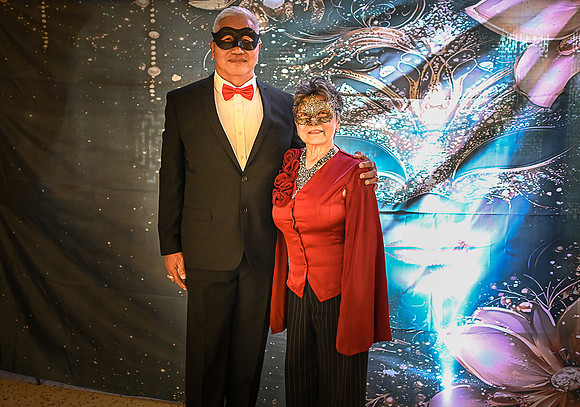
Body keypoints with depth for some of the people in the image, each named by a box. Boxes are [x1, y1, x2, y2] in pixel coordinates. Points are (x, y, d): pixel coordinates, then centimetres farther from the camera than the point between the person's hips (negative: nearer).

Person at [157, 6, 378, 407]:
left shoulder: (284, 104, 3)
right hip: (207, 252, -1)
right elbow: (171, 179, 1)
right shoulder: (182, 102, -1)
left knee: (250, 347, 17)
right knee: (206, 348, 12)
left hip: (265, 252, 2)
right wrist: (171, 246, 0)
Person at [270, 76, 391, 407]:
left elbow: (363, 247, -12)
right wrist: (279, 304, 11)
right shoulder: (287, 168, 3)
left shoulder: (352, 173, -12)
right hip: (297, 295, 5)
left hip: (338, 297, -5)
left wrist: (356, 317, -13)